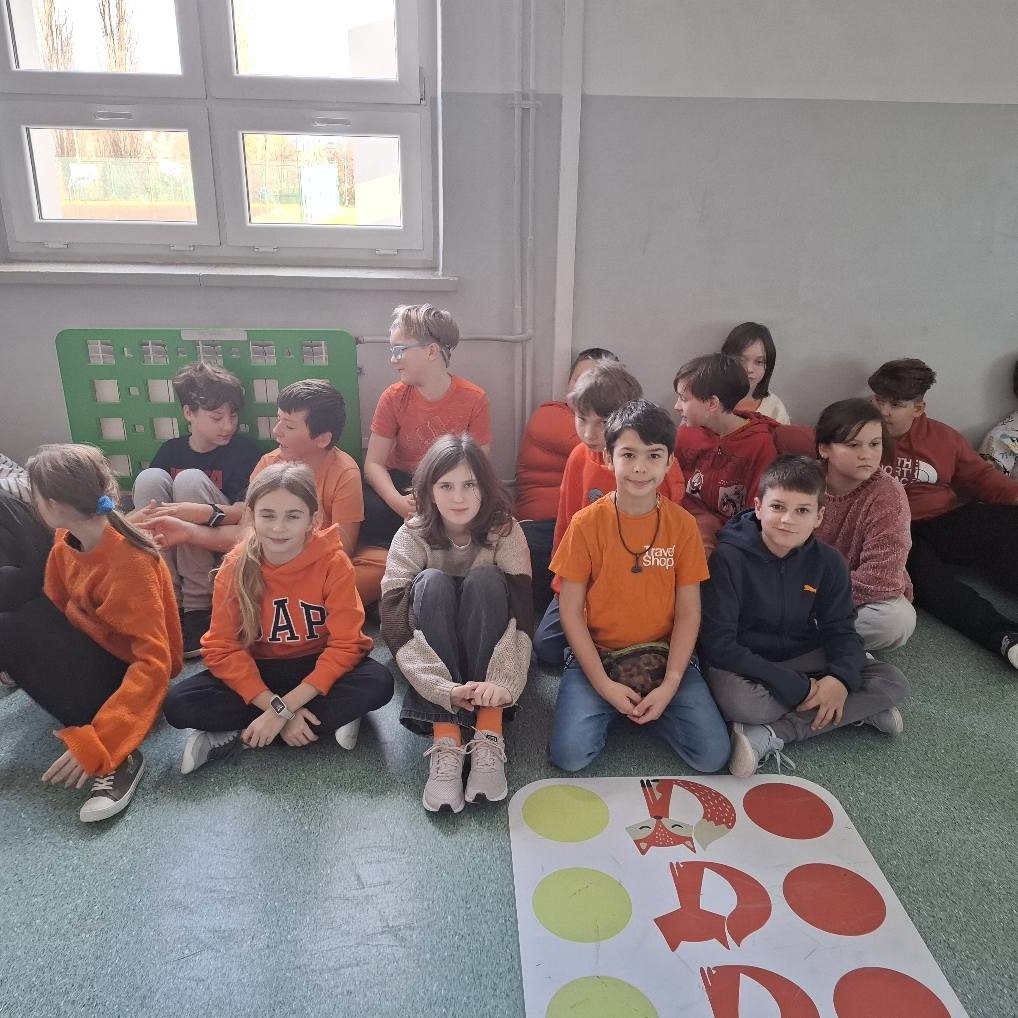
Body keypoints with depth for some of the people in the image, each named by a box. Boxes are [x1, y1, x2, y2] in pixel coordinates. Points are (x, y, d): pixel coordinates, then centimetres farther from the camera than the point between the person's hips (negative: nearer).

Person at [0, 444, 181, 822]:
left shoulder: (128, 561, -29)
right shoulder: (67, 539, -5)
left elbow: (154, 663, -32)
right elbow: (53, 607, 8)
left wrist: (96, 742, -37)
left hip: (125, 674, -8)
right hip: (89, 646, 8)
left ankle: (117, 754, -26)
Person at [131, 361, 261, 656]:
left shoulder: (244, 451, -4)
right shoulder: (170, 450, 7)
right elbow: (146, 498, 4)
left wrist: (206, 513, -36)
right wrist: (137, 518, -21)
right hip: (166, 548, 3)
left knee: (191, 480, -25)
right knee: (150, 477, -18)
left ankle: (198, 607, -25)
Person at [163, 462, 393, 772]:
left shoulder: (333, 562, -18)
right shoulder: (235, 567, -12)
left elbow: (345, 644, -19)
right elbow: (222, 648, -12)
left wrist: (285, 708, -26)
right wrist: (277, 707, -24)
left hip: (316, 668, -1)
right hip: (257, 671, 1)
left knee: (378, 683, -32)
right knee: (179, 705, -22)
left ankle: (238, 738, -21)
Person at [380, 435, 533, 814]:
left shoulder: (503, 530, -16)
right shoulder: (411, 537, -17)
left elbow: (521, 615, -26)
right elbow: (395, 629, -27)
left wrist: (503, 682, -44)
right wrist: (445, 689, -43)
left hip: (487, 649, 0)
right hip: (436, 650, 0)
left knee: (485, 580, -30)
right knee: (431, 583, -30)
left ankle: (489, 733, -34)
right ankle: (445, 739, -38)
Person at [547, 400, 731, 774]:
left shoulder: (682, 524, -6)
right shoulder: (586, 523, -10)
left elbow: (688, 612, -4)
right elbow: (571, 611, -7)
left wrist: (669, 686, -13)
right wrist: (603, 684, -14)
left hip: (663, 655, 2)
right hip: (597, 654, -1)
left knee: (712, 755, -13)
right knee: (569, 755, -19)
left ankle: (645, 709, 12)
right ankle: (612, 710, 10)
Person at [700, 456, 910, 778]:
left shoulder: (828, 562, -4)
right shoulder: (729, 557, -20)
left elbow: (840, 629, 0)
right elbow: (718, 643, -23)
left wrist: (841, 678, -24)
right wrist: (795, 688, -26)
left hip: (804, 659, 6)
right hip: (746, 664, -5)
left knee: (894, 682, -11)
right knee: (736, 700, -38)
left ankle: (771, 736, -22)